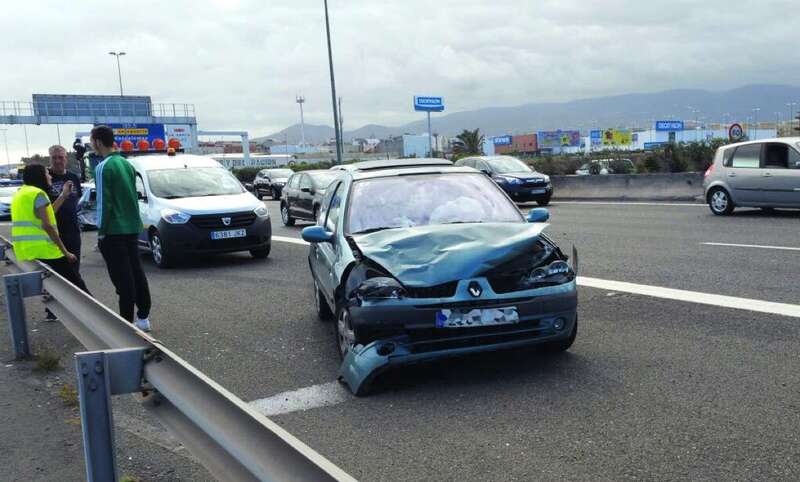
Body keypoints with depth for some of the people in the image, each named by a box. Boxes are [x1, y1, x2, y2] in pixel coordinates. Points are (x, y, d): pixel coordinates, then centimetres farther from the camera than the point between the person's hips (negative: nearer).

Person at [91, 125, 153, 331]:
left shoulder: (103, 167, -13)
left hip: (114, 231, -8)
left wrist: (101, 231, -9)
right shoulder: (127, 164, 11)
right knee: (136, 272, 13)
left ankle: (127, 322, -1)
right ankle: (143, 317, 19)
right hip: (132, 228, 8)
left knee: (122, 278, -4)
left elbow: (104, 203, -15)